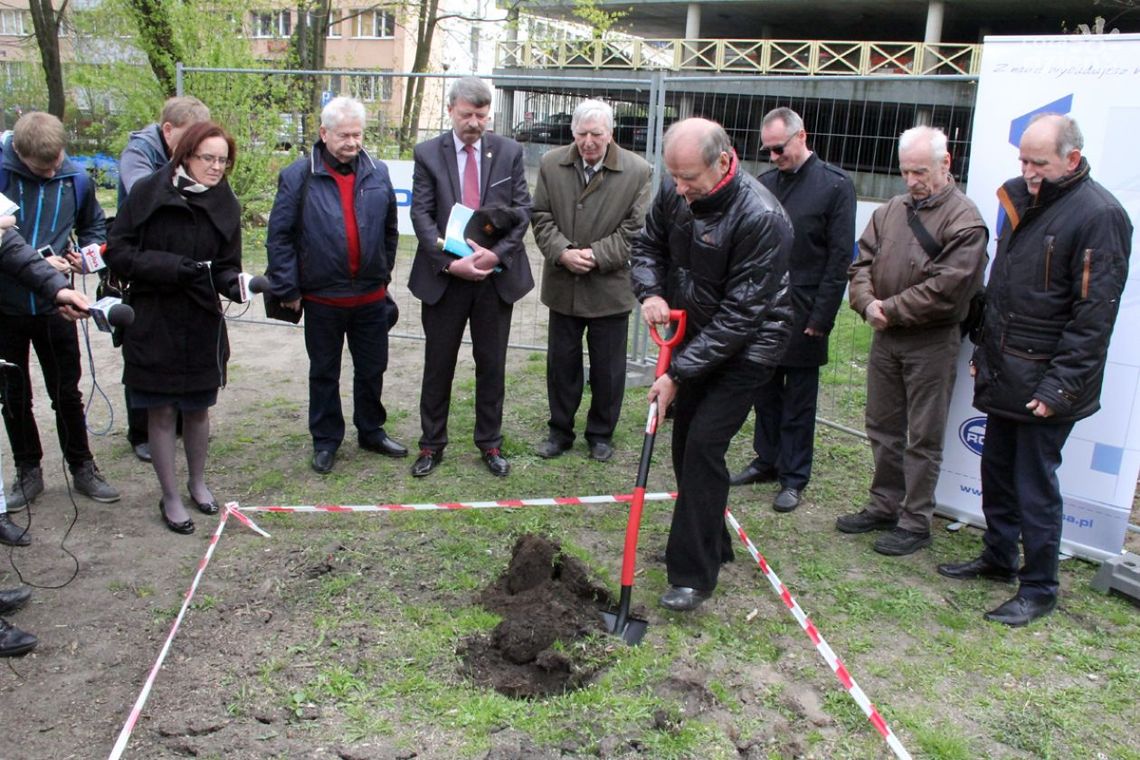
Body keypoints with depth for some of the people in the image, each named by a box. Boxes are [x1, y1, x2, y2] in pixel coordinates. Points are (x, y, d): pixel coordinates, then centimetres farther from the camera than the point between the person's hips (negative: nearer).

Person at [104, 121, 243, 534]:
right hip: (152, 324, -2)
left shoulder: (225, 204, 0)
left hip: (203, 325, 3)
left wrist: (234, 283, -20)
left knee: (198, 408, 14)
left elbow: (225, 266, 2)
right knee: (161, 412, 6)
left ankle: (197, 482, 36)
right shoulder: (148, 193, -9)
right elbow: (116, 251, -10)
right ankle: (170, 497, 21)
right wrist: (167, 266, -21)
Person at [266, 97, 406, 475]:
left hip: (371, 297, 3)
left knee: (372, 369, 14)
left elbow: (390, 230, 13)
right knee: (324, 373, 11)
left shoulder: (378, 173, 3)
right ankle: (326, 440, 26)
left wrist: (384, 273, 12)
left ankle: (372, 432, 32)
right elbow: (279, 235, -6)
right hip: (322, 298, -3)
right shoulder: (298, 176, -8)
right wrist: (287, 288, -8)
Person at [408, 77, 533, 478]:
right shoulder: (428, 154, -1)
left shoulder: (510, 152, 2)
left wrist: (498, 253, -16)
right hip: (444, 277, -1)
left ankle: (490, 443, 25)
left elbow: (522, 209, -1)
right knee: (438, 364, 9)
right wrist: (450, 263, -18)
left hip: (496, 276, 1)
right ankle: (431, 444, 22)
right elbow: (421, 215, -5)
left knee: (492, 365, 10)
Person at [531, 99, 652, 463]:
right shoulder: (551, 164, 0)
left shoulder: (637, 171, -8)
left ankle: (601, 433, 26)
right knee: (561, 362, 13)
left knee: (608, 368, 8)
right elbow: (541, 216, 2)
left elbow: (635, 229, -8)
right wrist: (562, 252, -14)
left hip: (610, 287, -2)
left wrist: (595, 255, -17)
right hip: (563, 285, 3)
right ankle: (560, 430, 28)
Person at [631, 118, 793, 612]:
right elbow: (649, 246, 9)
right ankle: (712, 545, 31)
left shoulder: (761, 218, -30)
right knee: (685, 441, 12)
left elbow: (740, 314, -28)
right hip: (696, 336, 7)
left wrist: (678, 373, -27)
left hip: (746, 346, -7)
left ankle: (693, 575, -3)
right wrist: (650, 292, -13)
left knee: (704, 445, -14)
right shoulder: (674, 192, -9)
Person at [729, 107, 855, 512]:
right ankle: (767, 460, 29)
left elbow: (840, 258, -9)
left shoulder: (835, 185, -7)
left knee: (799, 402, 4)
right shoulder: (765, 183, 8)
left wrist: (821, 317, -12)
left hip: (803, 314, -5)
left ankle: (794, 479, 14)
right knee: (765, 392, 14)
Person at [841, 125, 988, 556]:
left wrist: (890, 309, -14)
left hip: (931, 343, -7)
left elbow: (946, 289, -19)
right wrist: (867, 302, -9)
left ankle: (915, 522, 13)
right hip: (885, 338, 7)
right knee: (883, 427, 16)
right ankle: (884, 505, 30)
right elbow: (862, 263, 10)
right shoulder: (891, 210, 10)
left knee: (923, 437, 3)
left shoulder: (964, 220, -11)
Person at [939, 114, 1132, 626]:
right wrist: (983, 350, 17)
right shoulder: (1022, 199, 10)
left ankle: (1038, 589, 16)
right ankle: (998, 559, 36)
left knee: (1035, 485, 1)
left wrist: (1059, 386, -18)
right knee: (996, 469, 18)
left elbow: (1094, 314, -17)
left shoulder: (1099, 215, -16)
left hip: (1044, 381, -8)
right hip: (1004, 372, 8)